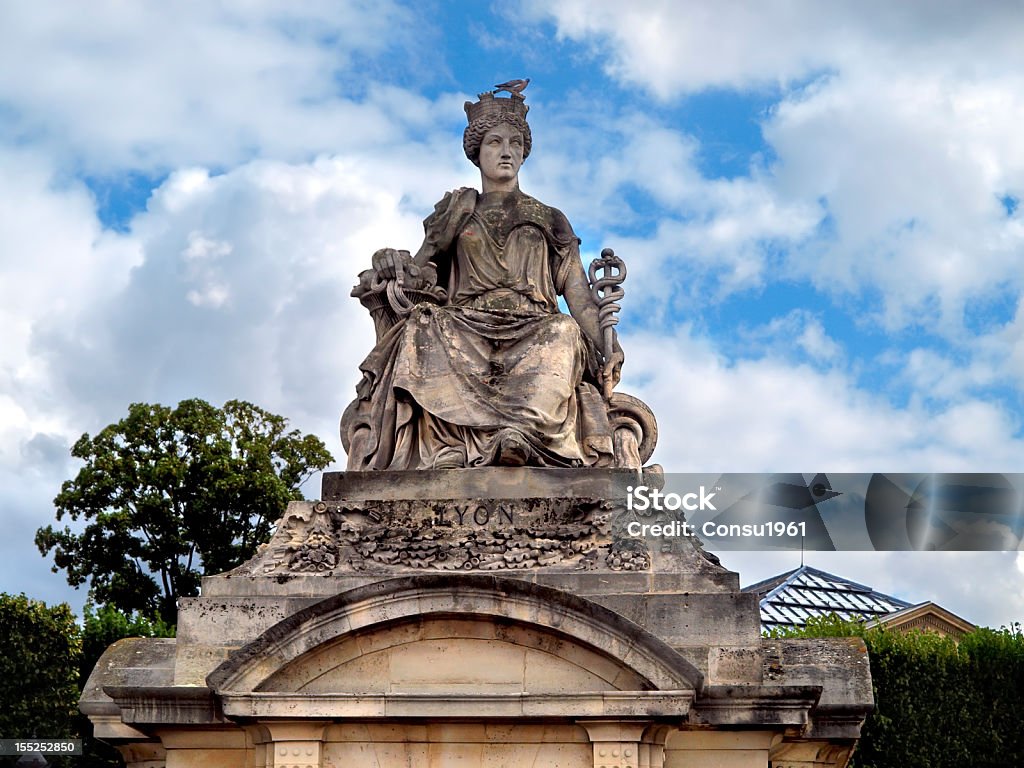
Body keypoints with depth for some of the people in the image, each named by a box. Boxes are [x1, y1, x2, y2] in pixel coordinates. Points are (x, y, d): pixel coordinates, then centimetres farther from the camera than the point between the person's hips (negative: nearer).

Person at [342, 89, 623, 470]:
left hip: (533, 336, 0)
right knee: (424, 324, -35)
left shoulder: (549, 220, 26)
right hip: (466, 331, 0)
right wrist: (392, 262, -8)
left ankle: (527, 430, -57)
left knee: (564, 333, -36)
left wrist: (605, 349, -4)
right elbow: (420, 271, 18)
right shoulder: (456, 214, 28)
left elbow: (578, 295, 15)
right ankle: (451, 448, -52)